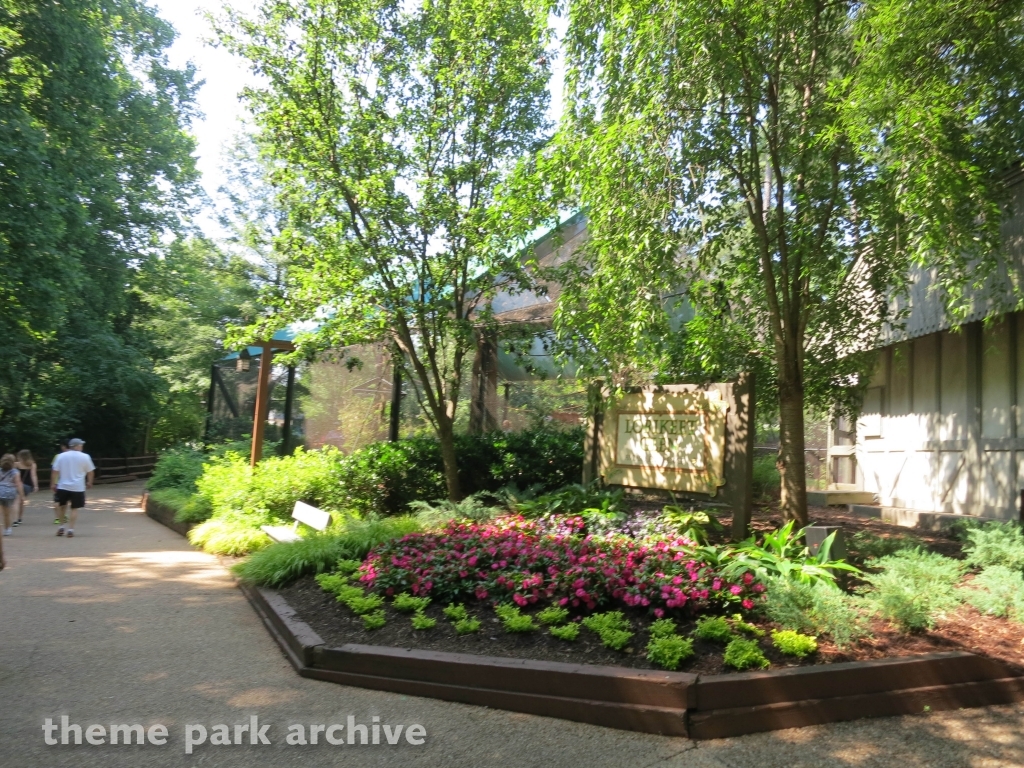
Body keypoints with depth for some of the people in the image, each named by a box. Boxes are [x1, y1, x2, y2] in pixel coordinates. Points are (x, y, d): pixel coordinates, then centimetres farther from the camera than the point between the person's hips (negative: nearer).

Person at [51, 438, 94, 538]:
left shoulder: (61, 456, 2)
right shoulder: (85, 457, -2)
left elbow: (55, 471, -1)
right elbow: (90, 471, 4)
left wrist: (54, 483, 6)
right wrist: (89, 482, 19)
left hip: (63, 486, 2)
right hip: (78, 487, -2)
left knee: (61, 506, 19)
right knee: (74, 508, 3)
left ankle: (62, 526, 21)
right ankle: (70, 529, -2)